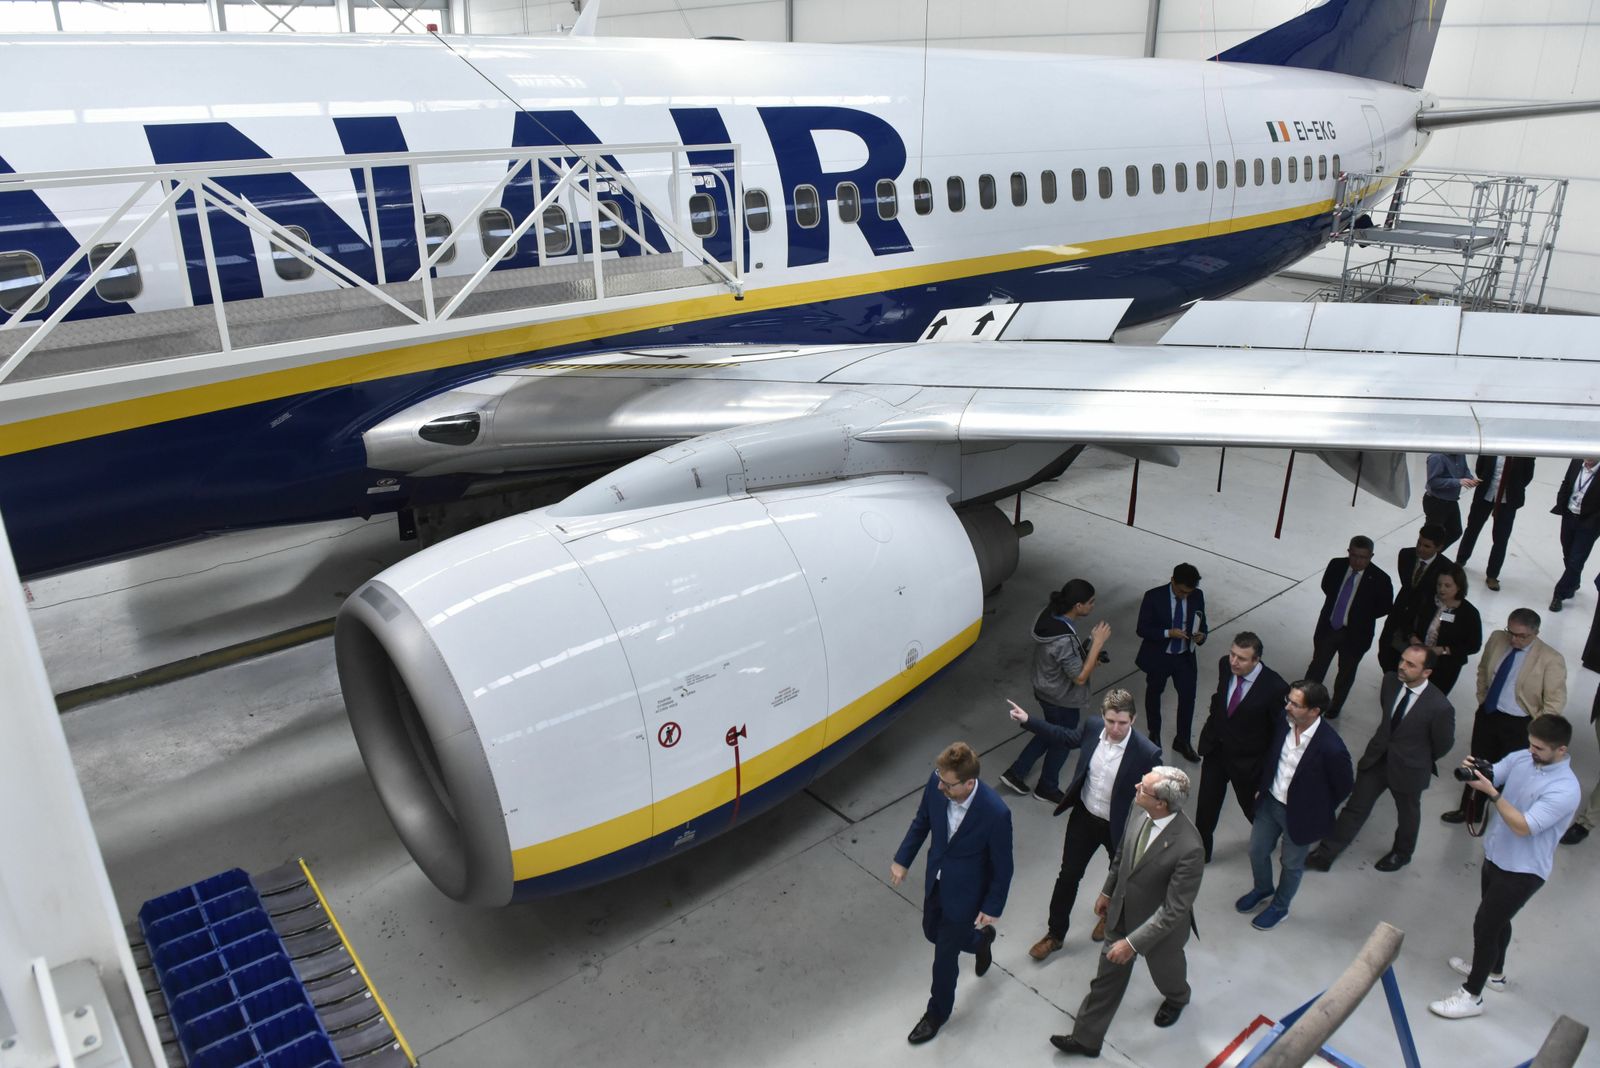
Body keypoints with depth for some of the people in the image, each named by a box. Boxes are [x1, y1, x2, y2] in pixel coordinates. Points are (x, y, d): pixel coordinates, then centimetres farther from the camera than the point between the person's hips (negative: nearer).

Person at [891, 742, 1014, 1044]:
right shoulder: (937, 783, -23)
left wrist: (992, 908, -8)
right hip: (936, 880, 5)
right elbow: (922, 820, -1)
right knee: (932, 932, 27)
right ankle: (980, 940, 57)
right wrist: (902, 860, 3)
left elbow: (1002, 866, -19)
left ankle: (938, 1012, 42)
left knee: (945, 955, 13)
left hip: (965, 892, -5)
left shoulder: (995, 813, -36)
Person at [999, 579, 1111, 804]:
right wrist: (1097, 642, -28)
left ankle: (1015, 773, 37)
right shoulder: (1063, 640, -38)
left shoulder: (1048, 615, -11)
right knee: (1061, 743, 18)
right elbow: (1080, 677, -28)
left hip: (1045, 690, 8)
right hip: (1062, 700, -8)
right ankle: (1047, 788, 41)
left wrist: (1087, 656, -2)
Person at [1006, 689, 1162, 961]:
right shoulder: (1093, 726, -16)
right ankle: (1055, 934, 34)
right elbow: (1068, 737, 6)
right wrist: (1028, 720, 5)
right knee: (1068, 875, 15)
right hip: (1084, 816, 3)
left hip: (1120, 826, -3)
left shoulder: (1146, 753, -30)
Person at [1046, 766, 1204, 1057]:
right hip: (1121, 913, 4)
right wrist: (1107, 891, 13)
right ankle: (1086, 1038, 38)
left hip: (1161, 925, -4)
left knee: (1164, 971, 29)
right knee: (1108, 977, 19)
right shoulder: (1141, 816, -20)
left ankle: (1177, 999, 64)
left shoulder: (1189, 848, -39)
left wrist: (1133, 942, -28)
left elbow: (1174, 909, -31)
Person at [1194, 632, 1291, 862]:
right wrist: (1207, 737, 10)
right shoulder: (1225, 665, -14)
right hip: (1216, 750, 4)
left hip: (1247, 762, -4)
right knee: (1206, 808, 16)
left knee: (1252, 807, 23)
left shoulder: (1275, 688, -29)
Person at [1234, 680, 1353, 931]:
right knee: (1257, 851, 23)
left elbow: (1344, 786, -14)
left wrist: (1318, 814, -3)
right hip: (1269, 802, 5)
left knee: (1291, 865, 21)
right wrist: (1262, 786, 9)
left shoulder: (1331, 748, -34)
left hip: (1299, 814, -5)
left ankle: (1279, 907, 48)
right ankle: (1262, 889, 54)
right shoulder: (1284, 721, -18)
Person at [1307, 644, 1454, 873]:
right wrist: (1380, 747, 13)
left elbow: (1443, 744, -10)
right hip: (1377, 757, 4)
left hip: (1408, 769, -4)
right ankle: (1324, 855, 21)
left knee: (1407, 813, 24)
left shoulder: (1439, 707, -29)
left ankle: (1402, 854, 51)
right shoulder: (1390, 681, -13)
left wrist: (1422, 759, 6)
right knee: (1356, 807, 12)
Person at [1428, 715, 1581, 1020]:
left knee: (1484, 926, -1)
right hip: (1495, 856, 7)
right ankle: (1494, 972, 49)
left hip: (1522, 872, -7)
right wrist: (1474, 771, -25)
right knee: (1496, 919, 26)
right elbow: (1491, 776, -2)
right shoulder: (1522, 758, -6)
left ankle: (1472, 996, 13)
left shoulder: (1565, 789, -27)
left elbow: (1523, 827, -29)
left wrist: (1492, 792, -35)